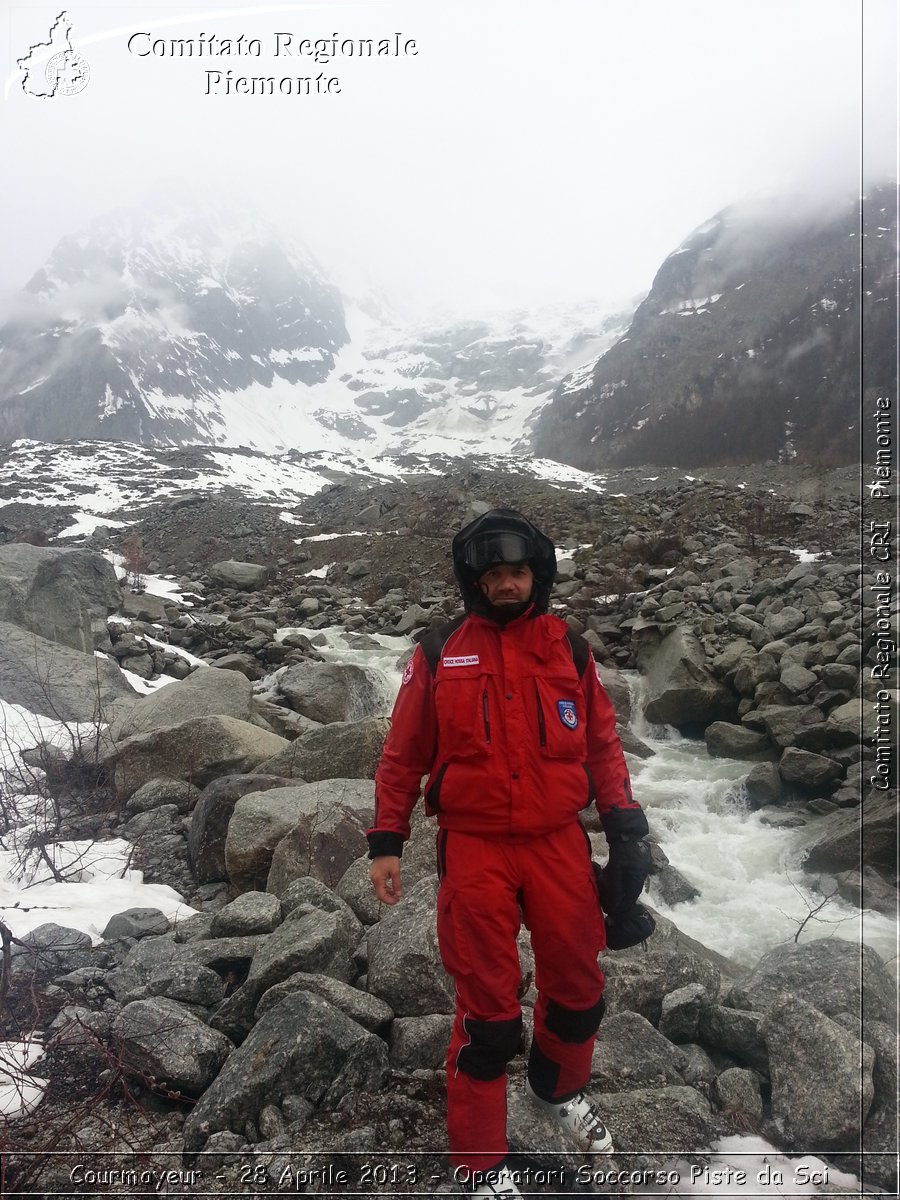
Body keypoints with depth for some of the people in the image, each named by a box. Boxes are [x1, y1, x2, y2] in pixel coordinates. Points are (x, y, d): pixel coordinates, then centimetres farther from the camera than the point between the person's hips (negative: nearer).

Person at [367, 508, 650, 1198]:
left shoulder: (567, 648, 4)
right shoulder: (439, 655, -1)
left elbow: (602, 744, 9)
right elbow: (404, 756, 3)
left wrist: (624, 829, 2)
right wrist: (387, 842, 2)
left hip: (561, 844, 3)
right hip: (475, 850, -2)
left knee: (579, 988, 15)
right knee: (488, 1010, 5)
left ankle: (558, 1088, 47)